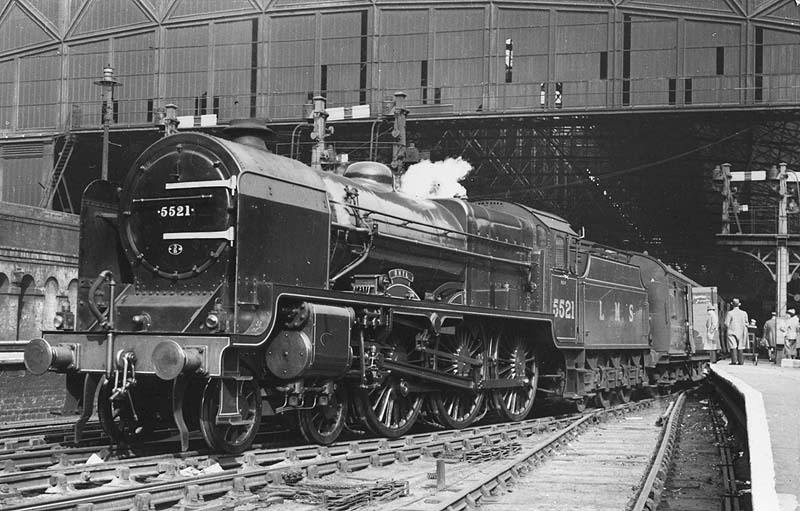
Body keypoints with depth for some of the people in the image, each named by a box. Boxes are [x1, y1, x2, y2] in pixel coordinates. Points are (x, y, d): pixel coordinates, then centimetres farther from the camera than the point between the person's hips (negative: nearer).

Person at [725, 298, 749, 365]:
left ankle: (734, 361, -12)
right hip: (741, 332, 4)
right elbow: (746, 323, 9)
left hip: (732, 332, -4)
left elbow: (726, 324, -9)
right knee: (740, 348, 9)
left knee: (733, 347, -4)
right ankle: (741, 361, 6)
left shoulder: (730, 313, -8)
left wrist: (727, 328, 10)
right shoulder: (744, 313, 4)